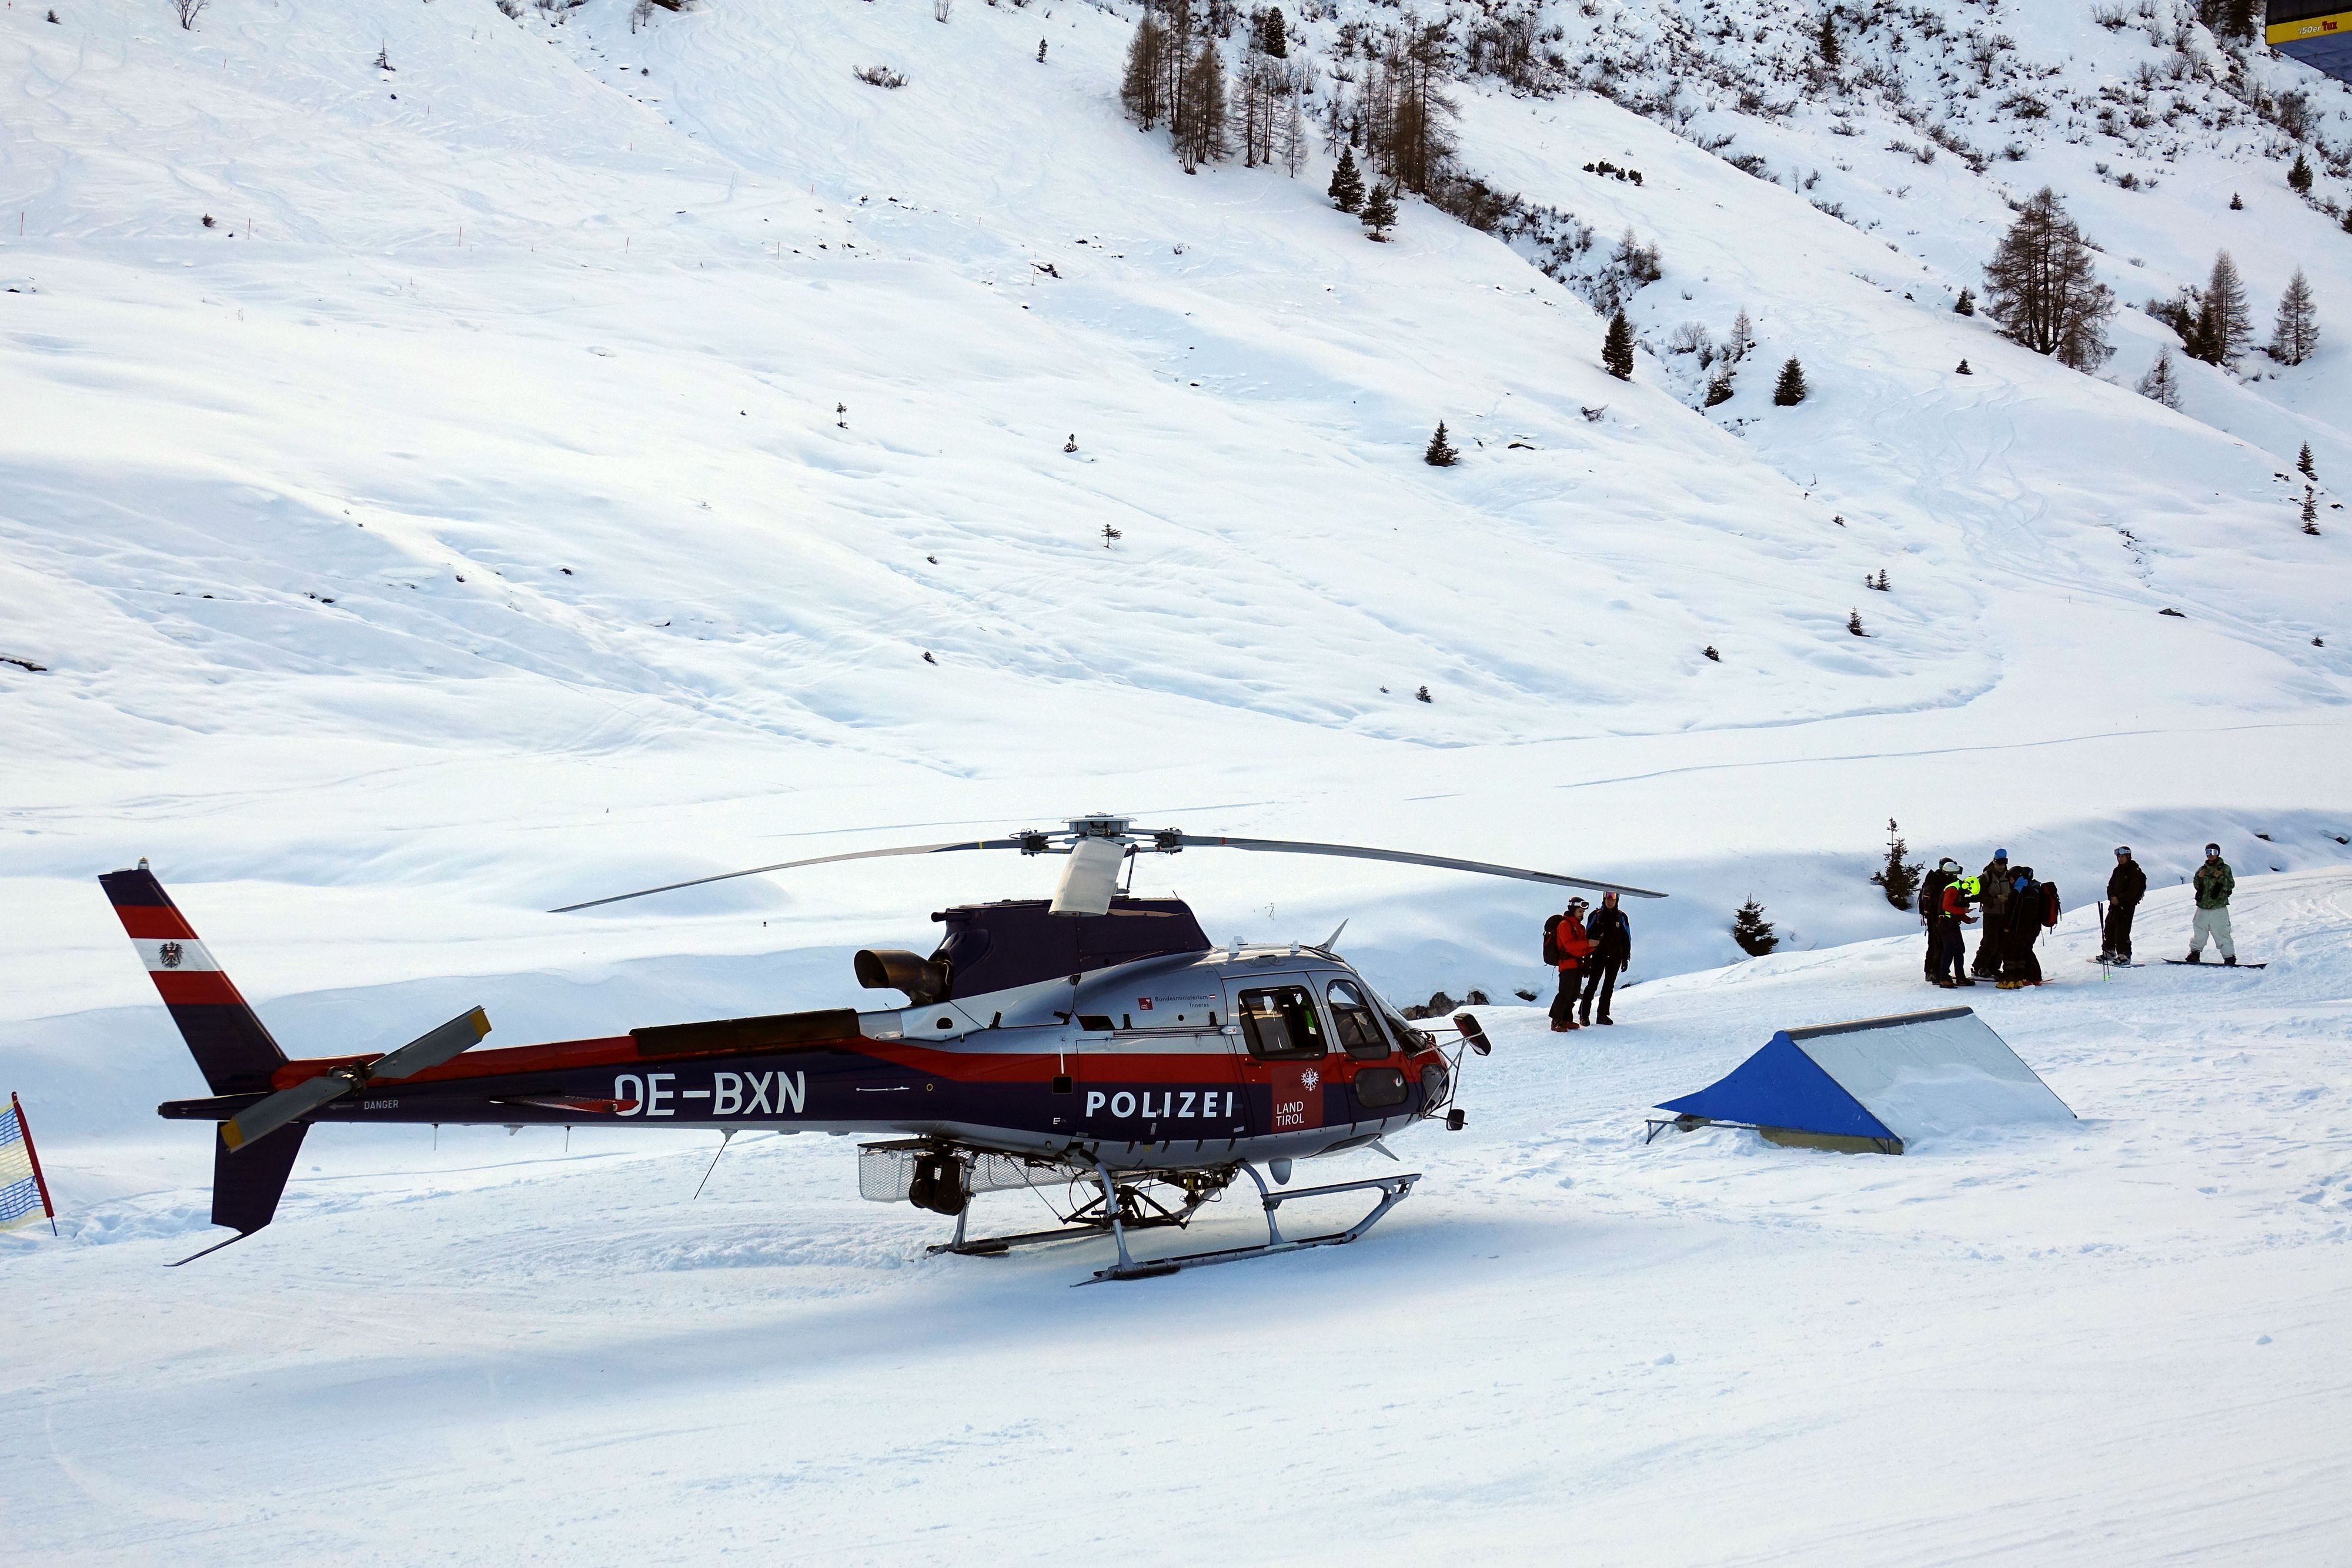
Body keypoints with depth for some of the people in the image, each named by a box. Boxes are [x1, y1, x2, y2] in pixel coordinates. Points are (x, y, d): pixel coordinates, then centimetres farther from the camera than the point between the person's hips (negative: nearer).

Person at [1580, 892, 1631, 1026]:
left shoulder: (1621, 917, 7)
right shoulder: (1596, 915, 2)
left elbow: (1627, 939, 11)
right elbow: (1587, 936, 1)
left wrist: (1625, 958, 5)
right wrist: (1587, 957, -4)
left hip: (1615, 958, 3)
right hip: (1598, 955, -3)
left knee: (1609, 986, 7)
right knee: (1592, 985, -7)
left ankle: (1603, 1015, 13)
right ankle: (1585, 1014, -5)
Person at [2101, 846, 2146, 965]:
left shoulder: (2135, 872, -9)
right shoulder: (2118, 870, 14)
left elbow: (2133, 891, -15)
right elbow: (2111, 885, 16)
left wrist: (2120, 899, -18)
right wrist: (2112, 897, -3)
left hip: (2127, 904, -8)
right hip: (2115, 902, 8)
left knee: (2122, 929, -12)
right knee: (2109, 927, 7)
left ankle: (2124, 955, -8)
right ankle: (2109, 952, 18)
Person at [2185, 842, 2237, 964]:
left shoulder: (2225, 868, 2)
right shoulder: (2203, 869, 13)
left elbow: (2231, 886, -5)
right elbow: (2196, 886, 14)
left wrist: (2220, 878, -19)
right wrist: (2199, 877, -5)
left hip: (2219, 908, -4)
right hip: (2203, 908, 4)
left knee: (2222, 934, -8)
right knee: (2199, 933, 7)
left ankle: (2229, 957, -4)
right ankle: (2195, 953, 18)